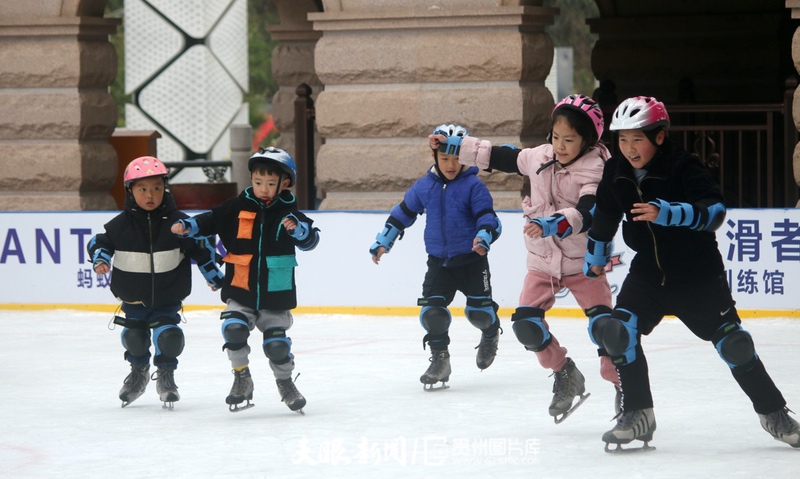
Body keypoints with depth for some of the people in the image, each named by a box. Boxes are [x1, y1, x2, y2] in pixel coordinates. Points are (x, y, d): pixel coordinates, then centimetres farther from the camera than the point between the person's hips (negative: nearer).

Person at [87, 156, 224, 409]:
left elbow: (201, 249, -1)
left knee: (168, 335, -15)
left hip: (168, 296, -1)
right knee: (134, 336, 7)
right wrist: (100, 258, -20)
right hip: (133, 297, 1)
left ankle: (166, 376, 11)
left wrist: (216, 278, 5)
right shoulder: (121, 224, -10)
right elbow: (100, 241, 1)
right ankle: (138, 372, 37)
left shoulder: (177, 222, -10)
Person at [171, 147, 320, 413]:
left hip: (275, 294, -1)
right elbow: (211, 221, 8)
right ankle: (241, 380, 1)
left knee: (277, 345, 2)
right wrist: (187, 226, -7)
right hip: (240, 291, 1)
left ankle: (285, 382, 30)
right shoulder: (238, 207, 0)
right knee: (234, 330, -19)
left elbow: (311, 240, -10)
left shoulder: (287, 212, -3)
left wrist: (298, 229, -29)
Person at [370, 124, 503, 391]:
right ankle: (440, 360, 3)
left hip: (472, 259, -3)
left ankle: (491, 334, 34)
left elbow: (487, 216, -11)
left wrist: (483, 236, -31)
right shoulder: (424, 186, 3)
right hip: (438, 261, 3)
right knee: (432, 310, -11)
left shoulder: (473, 186, -8)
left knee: (479, 311, -1)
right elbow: (402, 213, 15)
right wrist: (383, 242, 14)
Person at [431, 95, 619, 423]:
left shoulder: (595, 170, -18)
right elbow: (498, 157, 13)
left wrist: (551, 225, -49)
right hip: (542, 262, 5)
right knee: (526, 326, -8)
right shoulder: (540, 157, -1)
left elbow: (586, 215, -33)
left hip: (582, 262, -5)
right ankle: (566, 379, 13)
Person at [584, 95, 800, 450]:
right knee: (618, 330, -16)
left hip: (699, 274, -4)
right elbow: (605, 216, 16)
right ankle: (637, 414, -6)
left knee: (731, 339, -5)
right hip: (648, 272, 4)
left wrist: (665, 213, -48)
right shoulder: (616, 172, -3)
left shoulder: (682, 166, -21)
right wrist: (594, 261, 25)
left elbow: (714, 209, -35)